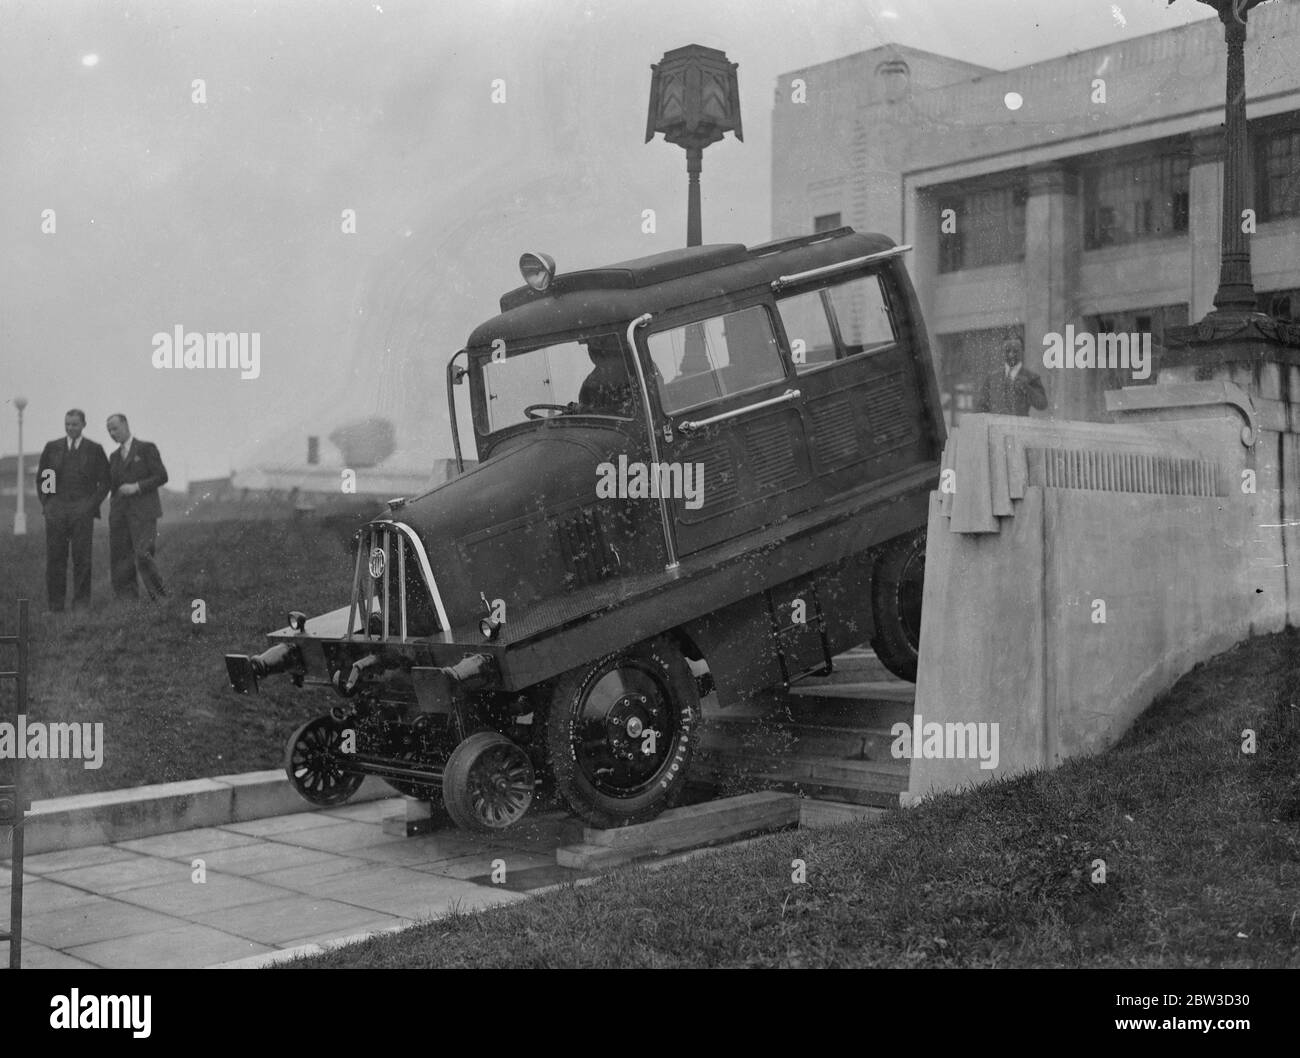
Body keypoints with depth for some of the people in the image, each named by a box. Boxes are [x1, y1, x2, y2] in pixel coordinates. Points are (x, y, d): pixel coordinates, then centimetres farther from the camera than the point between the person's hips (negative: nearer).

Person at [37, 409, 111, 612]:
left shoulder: (95, 450, 7)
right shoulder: (52, 447, 12)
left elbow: (105, 481, 8)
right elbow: (41, 477, 17)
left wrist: (93, 503, -3)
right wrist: (45, 502, 6)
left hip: (82, 510, -1)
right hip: (56, 509, 1)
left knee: (82, 557, -2)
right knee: (55, 557, -1)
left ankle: (81, 602, 4)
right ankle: (55, 604, 3)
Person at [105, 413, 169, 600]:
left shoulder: (147, 448, 3)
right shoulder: (114, 457, 21)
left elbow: (161, 476, -3)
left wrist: (137, 487, -14)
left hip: (143, 512, -6)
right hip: (119, 513, 6)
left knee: (142, 554, -16)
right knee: (120, 559, -2)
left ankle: (160, 598, -7)